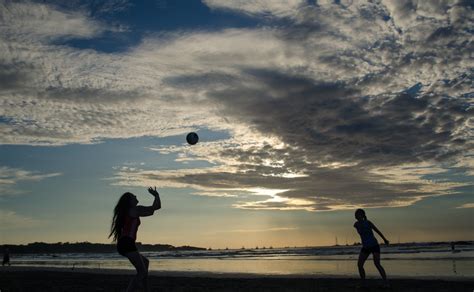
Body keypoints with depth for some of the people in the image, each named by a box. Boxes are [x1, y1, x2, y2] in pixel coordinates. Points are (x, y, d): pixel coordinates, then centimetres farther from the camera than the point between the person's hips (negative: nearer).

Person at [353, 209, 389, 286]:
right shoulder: (356, 224, 2)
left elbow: (377, 230, 2)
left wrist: (385, 239, 13)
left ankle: (386, 283, -10)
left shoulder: (368, 222, -11)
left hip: (374, 245, -5)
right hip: (365, 247, 5)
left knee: (377, 264, -19)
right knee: (359, 264, -5)